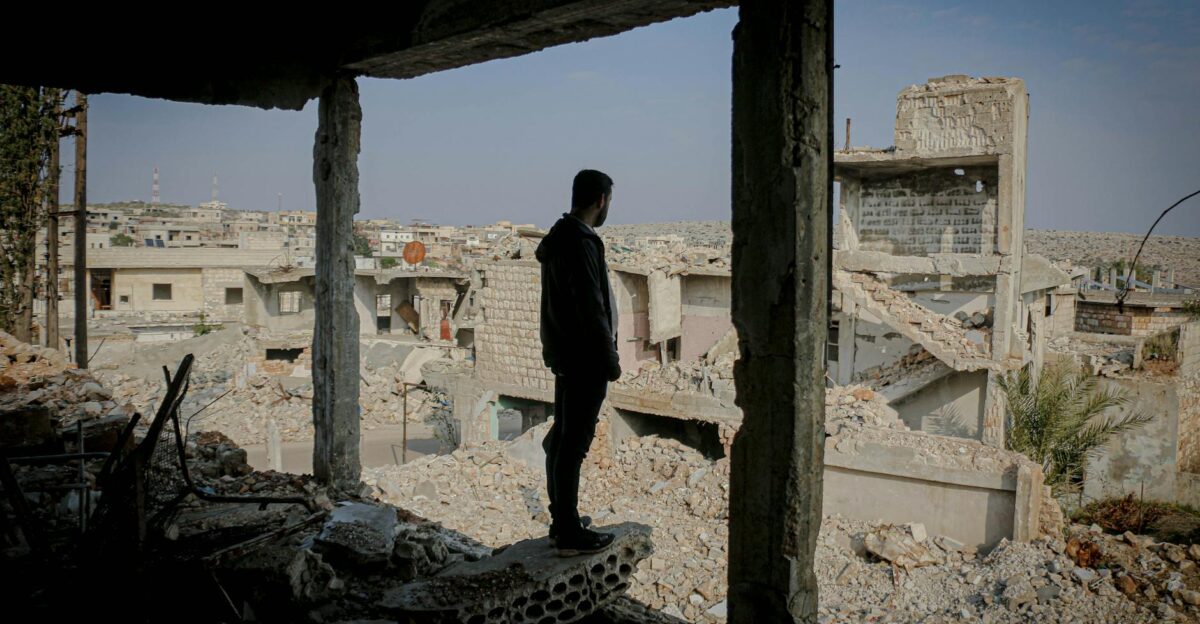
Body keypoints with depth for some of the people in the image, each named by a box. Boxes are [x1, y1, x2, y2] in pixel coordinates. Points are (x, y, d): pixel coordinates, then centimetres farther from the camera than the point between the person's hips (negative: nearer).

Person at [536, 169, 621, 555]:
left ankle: (561, 521, 26)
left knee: (561, 438, 15)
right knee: (574, 444, -5)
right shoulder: (580, 242, -18)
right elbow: (591, 309, -22)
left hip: (564, 355, 10)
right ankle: (570, 534, 2)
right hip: (584, 360, -10)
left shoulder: (558, 238, 13)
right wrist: (610, 360, -15)